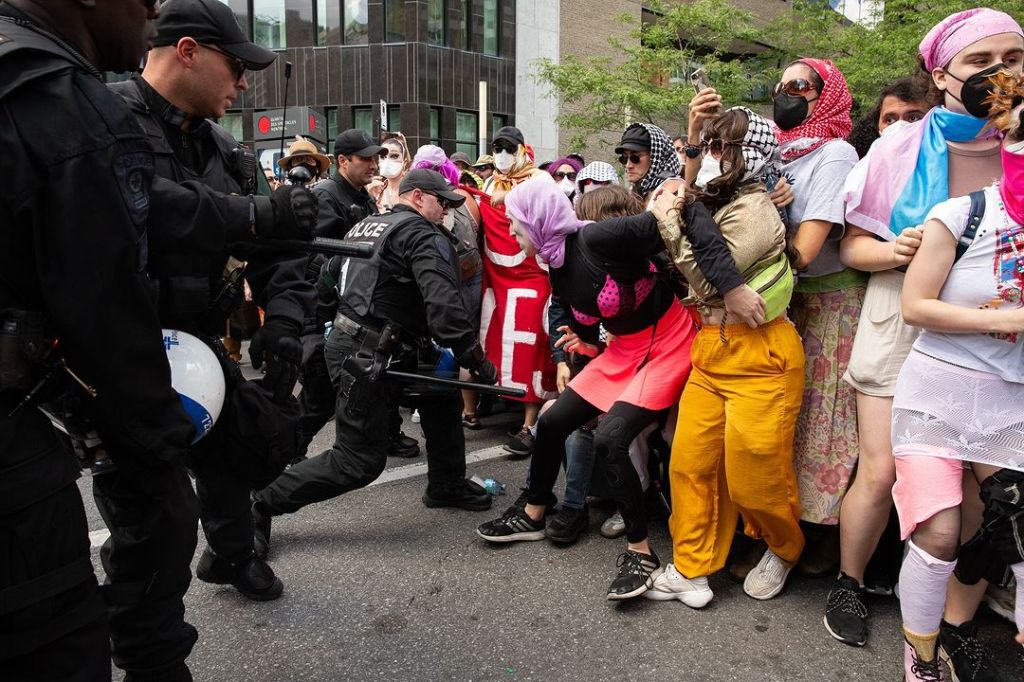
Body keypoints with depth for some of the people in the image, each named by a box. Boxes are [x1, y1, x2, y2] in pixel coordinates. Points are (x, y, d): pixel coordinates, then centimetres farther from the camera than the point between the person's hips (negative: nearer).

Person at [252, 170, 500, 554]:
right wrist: (476, 360, -14)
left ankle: (447, 484, 30)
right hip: (365, 357, -10)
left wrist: (319, 336, 30)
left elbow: (326, 278, 22)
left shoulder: (363, 226, 18)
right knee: (359, 462, -2)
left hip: (343, 340, 10)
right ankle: (261, 504, 7)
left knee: (443, 394, 18)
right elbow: (444, 304, -20)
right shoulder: (424, 235, -9)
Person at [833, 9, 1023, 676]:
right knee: (881, 473, -1)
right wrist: (893, 251, -17)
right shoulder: (900, 150, -1)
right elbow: (852, 246, 3)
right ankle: (849, 583, 25)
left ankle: (958, 623, 19)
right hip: (903, 332, -1)